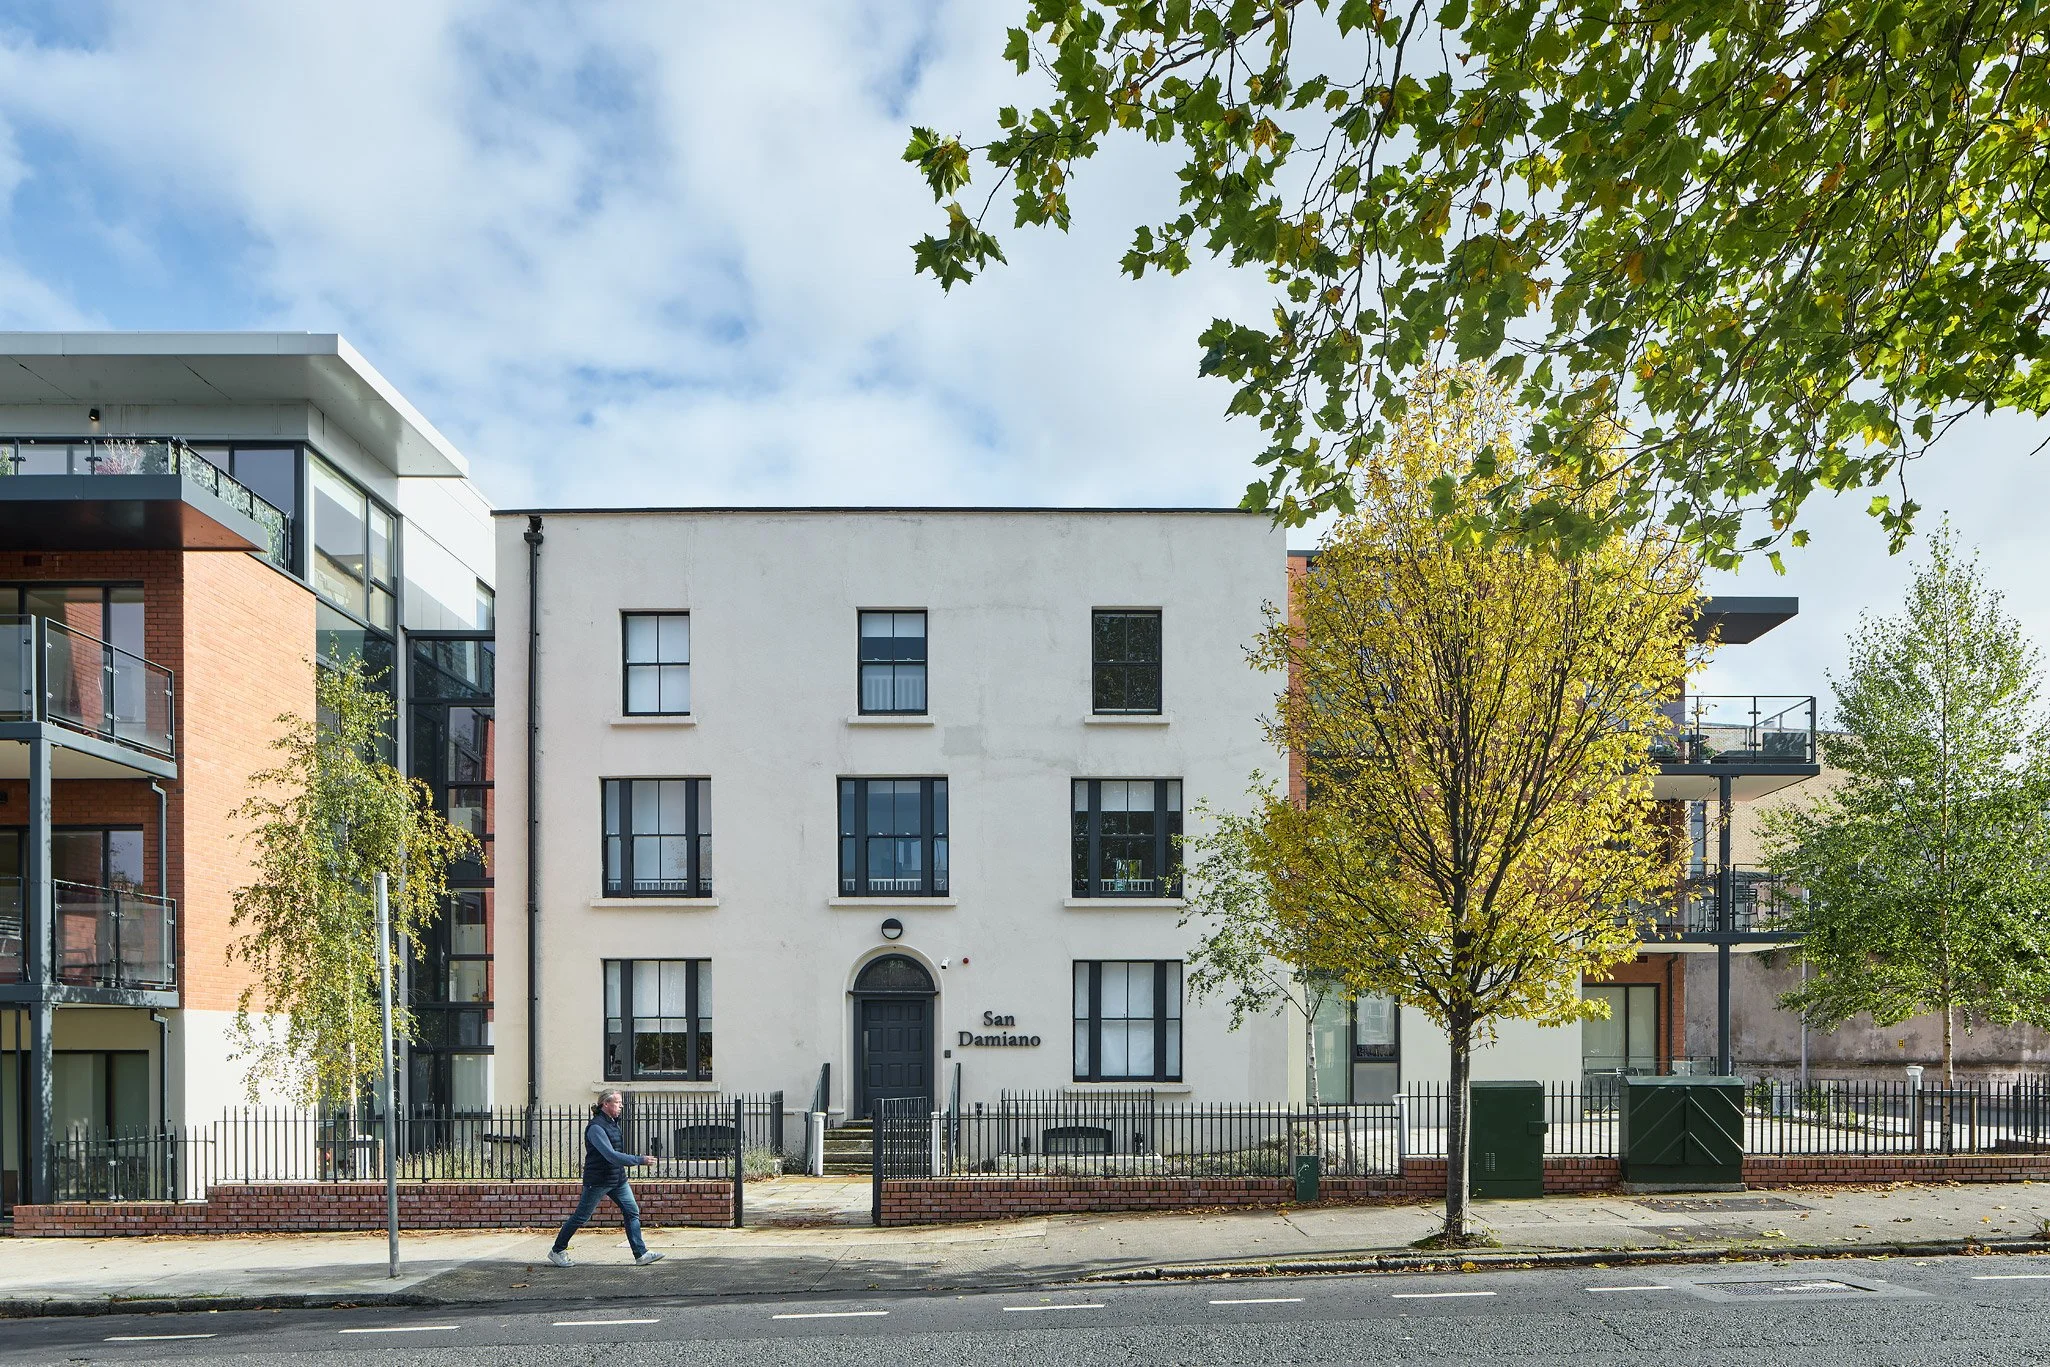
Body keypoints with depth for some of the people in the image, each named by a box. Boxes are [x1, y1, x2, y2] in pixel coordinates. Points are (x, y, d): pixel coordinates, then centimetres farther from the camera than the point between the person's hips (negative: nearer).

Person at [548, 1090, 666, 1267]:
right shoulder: (596, 1127, -20)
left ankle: (641, 1254, 0)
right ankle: (557, 1251, 21)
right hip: (598, 1181, -8)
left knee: (632, 1212, 0)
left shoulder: (613, 1123, 9)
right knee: (581, 1217, 4)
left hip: (618, 1179, 8)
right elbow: (611, 1155, -28)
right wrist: (640, 1160, -29)